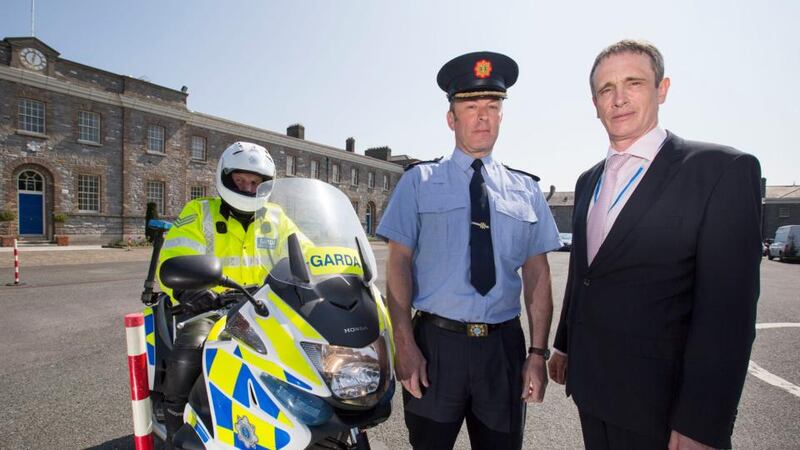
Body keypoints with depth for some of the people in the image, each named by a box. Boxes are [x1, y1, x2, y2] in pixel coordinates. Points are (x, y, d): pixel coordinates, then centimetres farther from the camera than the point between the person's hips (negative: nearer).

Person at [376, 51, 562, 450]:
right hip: (434, 343, -2)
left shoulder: (526, 190, 6)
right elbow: (399, 263, -6)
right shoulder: (419, 182, -1)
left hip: (504, 346, 2)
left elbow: (537, 274, 3)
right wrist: (405, 344, -13)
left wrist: (538, 352, -1)